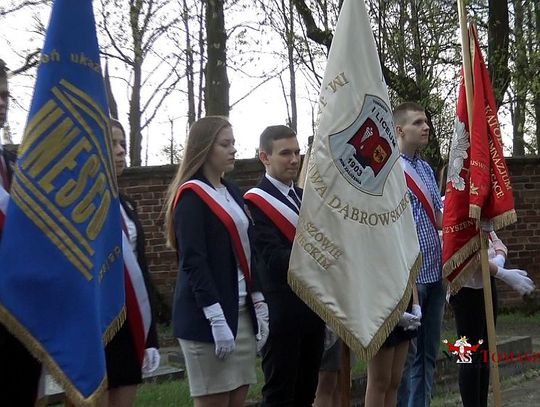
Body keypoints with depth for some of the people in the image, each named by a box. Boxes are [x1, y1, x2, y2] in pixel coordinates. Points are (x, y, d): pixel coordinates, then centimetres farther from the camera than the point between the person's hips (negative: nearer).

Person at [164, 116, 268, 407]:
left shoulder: (232, 193, 15)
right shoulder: (191, 195, -8)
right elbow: (193, 262, -16)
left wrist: (259, 305, 10)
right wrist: (217, 318, -22)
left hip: (242, 309, 7)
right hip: (208, 314, -7)